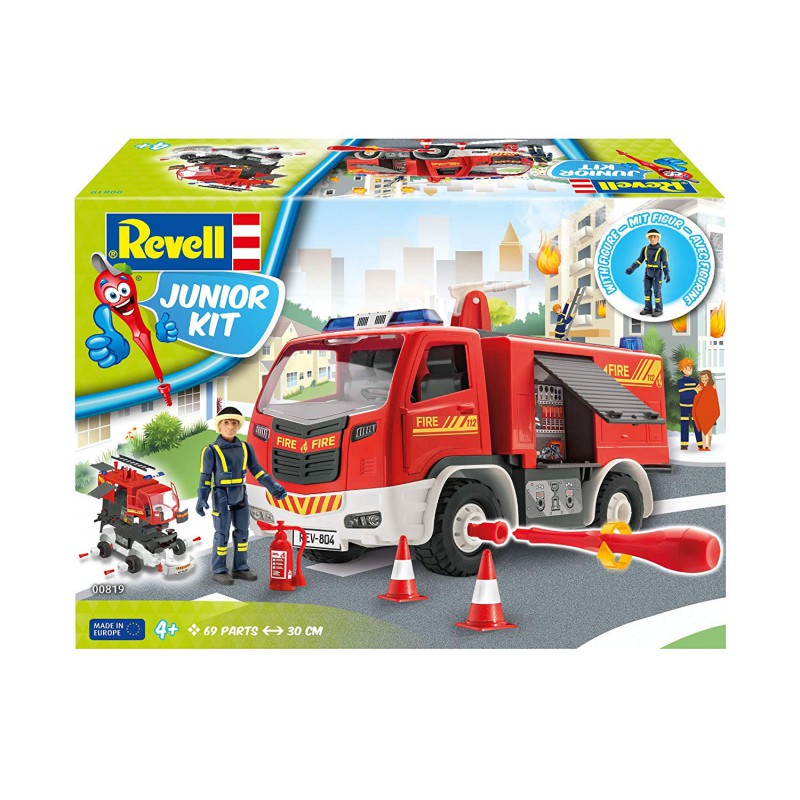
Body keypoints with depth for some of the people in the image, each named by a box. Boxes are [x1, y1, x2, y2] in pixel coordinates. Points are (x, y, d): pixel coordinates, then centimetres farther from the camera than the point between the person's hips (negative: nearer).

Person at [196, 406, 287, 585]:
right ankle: (219, 570, 9)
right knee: (222, 533, -2)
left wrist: (274, 487, -6)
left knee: (242, 531, 7)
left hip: (240, 495, 5)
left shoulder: (245, 448, 2)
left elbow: (257, 471, 4)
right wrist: (201, 500, -17)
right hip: (221, 497, -5)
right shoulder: (211, 450, -10)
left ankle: (240, 568, 17)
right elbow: (205, 477, -7)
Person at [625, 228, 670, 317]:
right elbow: (639, 260, 4)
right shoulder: (645, 249, 3)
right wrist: (631, 269, -6)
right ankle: (648, 309, 16)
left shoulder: (662, 250, -10)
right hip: (648, 272, 5)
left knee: (657, 291, -4)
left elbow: (665, 263, -11)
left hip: (657, 273, -5)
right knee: (647, 290, 7)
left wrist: (667, 275, -21)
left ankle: (659, 310, 5)